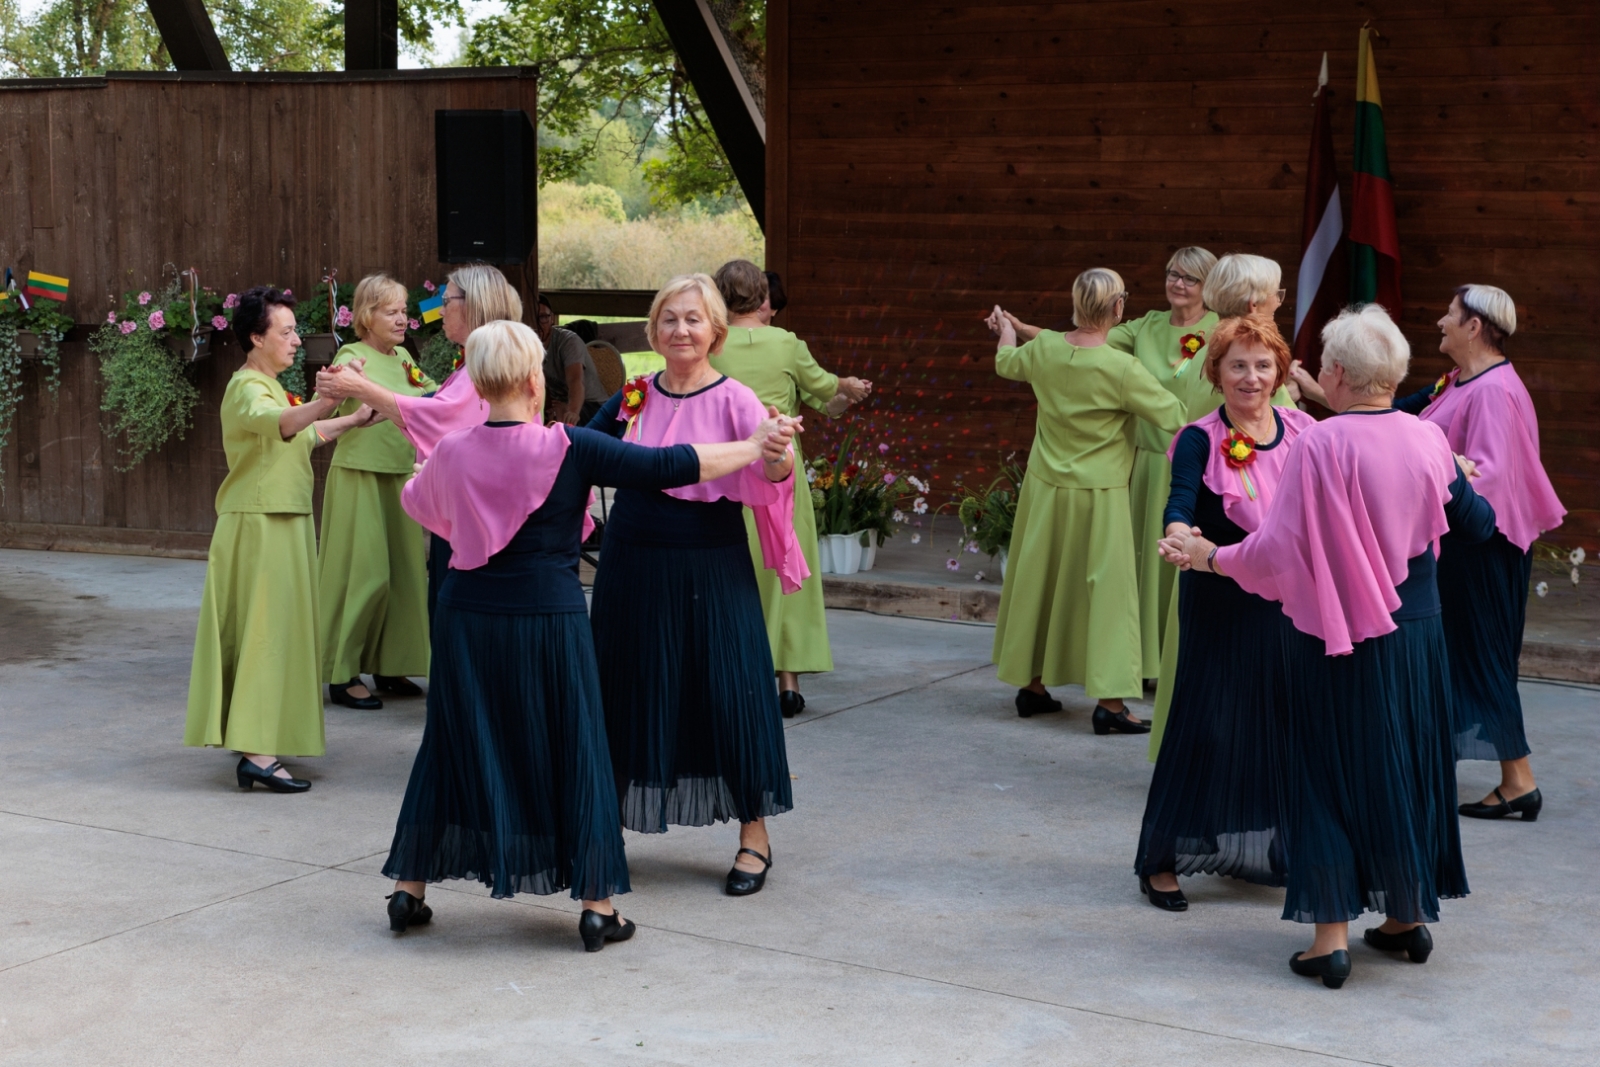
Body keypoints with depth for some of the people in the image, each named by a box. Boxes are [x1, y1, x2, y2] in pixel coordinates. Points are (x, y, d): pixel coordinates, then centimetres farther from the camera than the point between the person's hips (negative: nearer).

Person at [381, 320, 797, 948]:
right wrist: (755, 448, -1)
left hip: (468, 617, 4)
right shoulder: (568, 449, -12)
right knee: (573, 754, 6)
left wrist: (416, 475, 48)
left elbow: (415, 501, 23)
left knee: (453, 748, 14)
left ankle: (408, 891, 20)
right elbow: (665, 468, -12)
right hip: (548, 617, -3)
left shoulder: (452, 453, 1)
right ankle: (596, 906, 9)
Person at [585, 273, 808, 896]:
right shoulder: (633, 398, 6)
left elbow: (771, 475, -21)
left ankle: (754, 838, 13)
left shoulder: (734, 400, -6)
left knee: (728, 692, -1)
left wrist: (778, 450, -42)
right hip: (633, 564, 4)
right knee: (626, 693, 11)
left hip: (710, 569, -4)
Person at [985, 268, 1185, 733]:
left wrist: (1006, 332, 41)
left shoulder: (1043, 349, -5)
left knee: (1039, 582, 15)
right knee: (1107, 586, -1)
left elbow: (1006, 364, 19)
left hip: (1045, 486, 6)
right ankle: (1109, 700, -5)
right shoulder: (1122, 370, -20)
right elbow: (1175, 417, -13)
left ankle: (1032, 685, 26)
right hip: (1099, 494, -5)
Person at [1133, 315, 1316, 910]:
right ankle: (1161, 860, 7)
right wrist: (1179, 533, -46)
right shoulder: (1200, 441, -9)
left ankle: (1269, 848, 27)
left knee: (1285, 717, 10)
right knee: (1205, 721, -4)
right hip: (1219, 601, -4)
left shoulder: (1303, 431, 4)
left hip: (1288, 599, 4)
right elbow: (1181, 498, -26)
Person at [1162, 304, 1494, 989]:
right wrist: (1462, 480, 29)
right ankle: (1409, 916, 27)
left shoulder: (1318, 447, -18)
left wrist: (1210, 557, -2)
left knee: (1331, 776, 5)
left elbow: (1281, 548, -17)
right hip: (1414, 635, 5)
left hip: (1334, 642, -5)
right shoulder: (1427, 441, -2)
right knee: (1404, 768, 17)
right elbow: (1477, 526, 8)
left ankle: (1332, 937, 4)